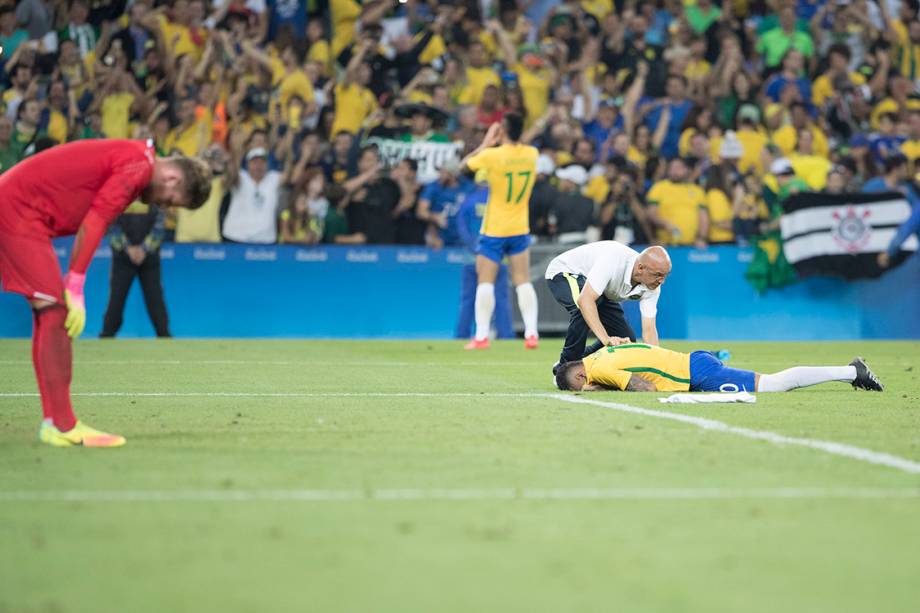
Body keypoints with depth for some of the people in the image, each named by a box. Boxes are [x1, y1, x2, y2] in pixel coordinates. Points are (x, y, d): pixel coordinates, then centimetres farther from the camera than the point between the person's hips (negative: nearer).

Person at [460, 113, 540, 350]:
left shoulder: (492, 155, -18)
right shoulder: (532, 154, -5)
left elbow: (464, 164, -1)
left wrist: (486, 143, 5)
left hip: (494, 230, -4)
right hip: (520, 229, 4)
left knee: (485, 282, 1)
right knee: (523, 281, 8)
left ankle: (481, 336, -2)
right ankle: (531, 334, 0)